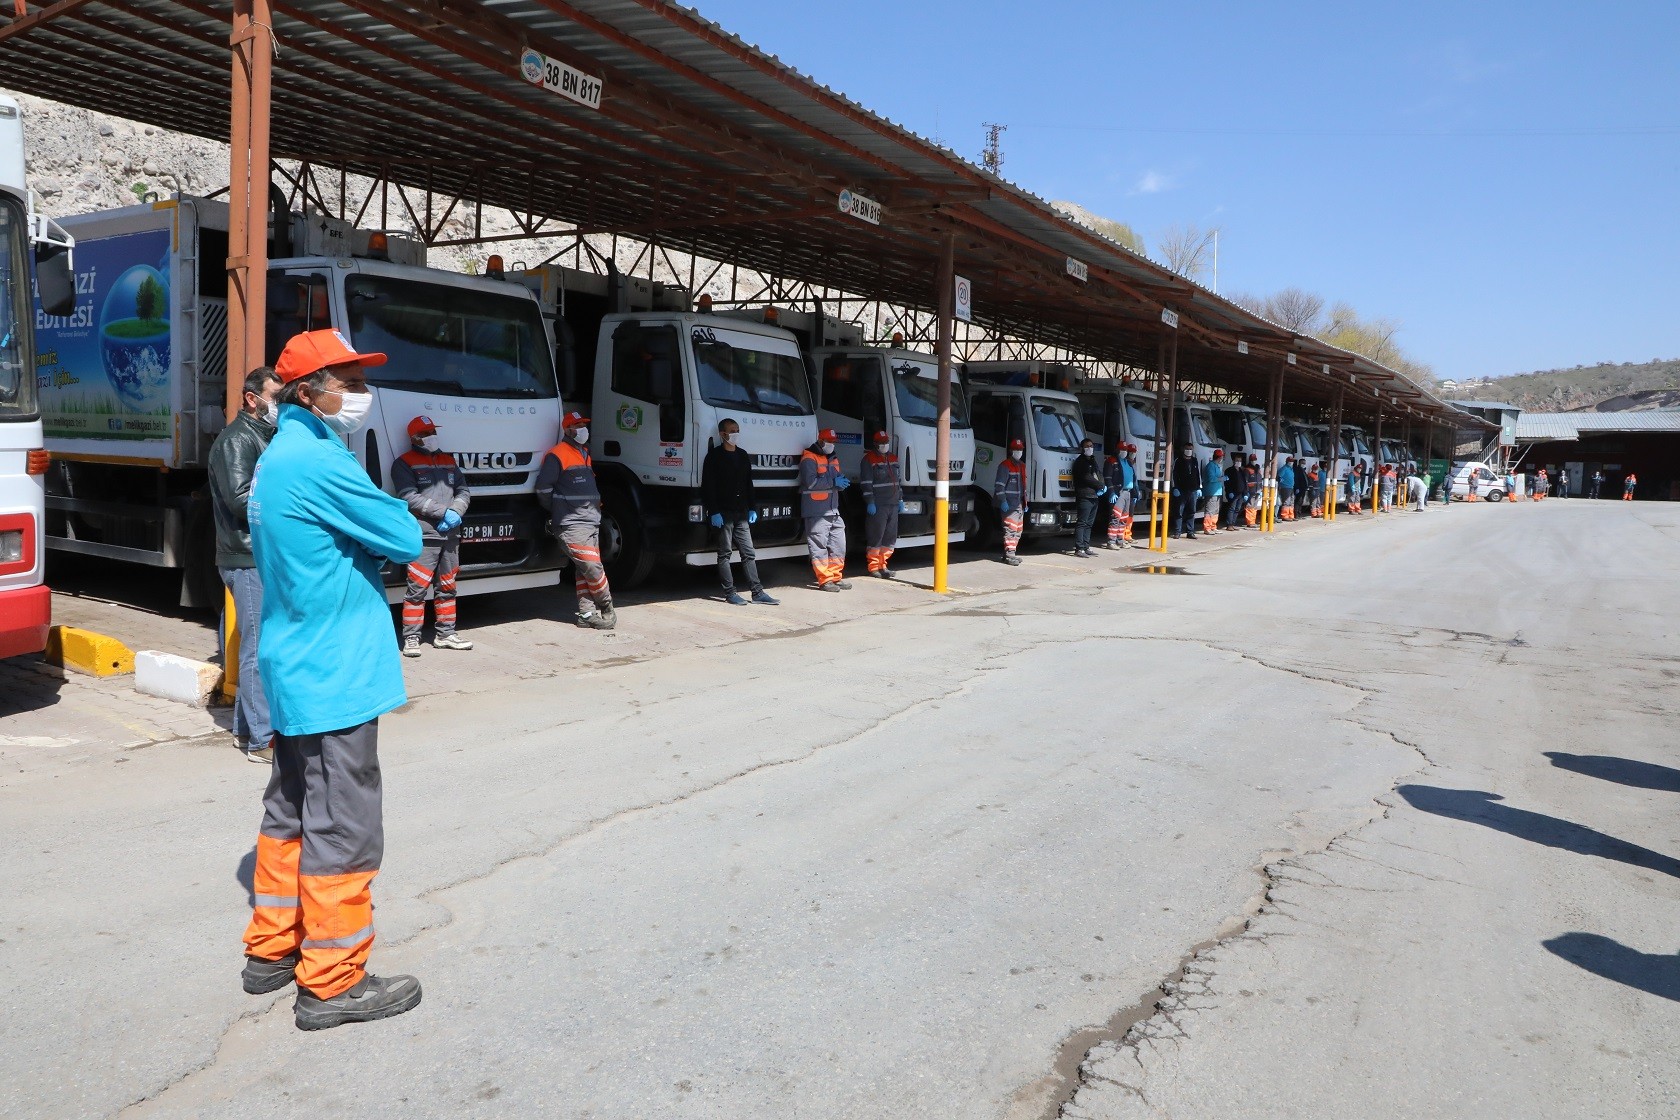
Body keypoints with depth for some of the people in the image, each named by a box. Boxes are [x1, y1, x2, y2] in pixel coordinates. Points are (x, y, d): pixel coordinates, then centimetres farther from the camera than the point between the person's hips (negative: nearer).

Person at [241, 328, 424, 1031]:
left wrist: (385, 545, -2)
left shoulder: (277, 458, 14)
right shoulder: (318, 460, -18)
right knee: (343, 826, -2)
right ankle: (332, 982, 8)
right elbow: (401, 536, -17)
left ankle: (272, 950, 33)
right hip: (335, 676, -11)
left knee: (291, 812, 20)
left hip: (294, 670, 11)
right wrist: (409, 528, 4)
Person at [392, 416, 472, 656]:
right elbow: (409, 497, -11)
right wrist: (443, 512, -15)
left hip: (451, 535, 6)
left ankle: (445, 634, 21)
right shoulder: (405, 463, 0)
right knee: (417, 588, -9)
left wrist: (456, 512, -5)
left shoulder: (449, 461, 20)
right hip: (424, 535, -6)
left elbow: (464, 491, 16)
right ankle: (411, 638, -3)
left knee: (447, 587, 12)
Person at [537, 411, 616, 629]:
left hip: (591, 521, 8)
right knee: (592, 566, -12)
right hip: (571, 523, -8)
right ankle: (607, 607, 2)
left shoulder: (585, 454, 21)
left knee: (585, 570, 7)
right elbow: (543, 485, -11)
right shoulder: (557, 455, -8)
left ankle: (586, 614, 9)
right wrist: (554, 511, 0)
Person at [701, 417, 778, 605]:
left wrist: (752, 508, 12)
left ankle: (758, 592, 6)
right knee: (725, 553, 0)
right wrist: (713, 512, -16)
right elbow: (708, 486, -9)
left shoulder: (743, 456, 15)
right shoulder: (714, 456, -4)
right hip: (723, 513, -6)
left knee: (749, 553, 5)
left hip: (741, 513, 6)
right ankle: (730, 593, 4)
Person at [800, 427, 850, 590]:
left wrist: (842, 481, 3)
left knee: (838, 545, 9)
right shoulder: (809, 458, -7)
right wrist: (834, 482, -16)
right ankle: (825, 580, -4)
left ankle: (836, 577, 18)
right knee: (819, 546, -6)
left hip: (833, 510, 9)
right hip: (817, 511, -9)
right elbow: (810, 482, -19)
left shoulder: (833, 459, 22)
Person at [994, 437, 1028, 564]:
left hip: (1019, 505, 9)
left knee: (1018, 530, 11)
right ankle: (1009, 555, -13)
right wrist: (1002, 501, -20)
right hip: (1008, 505, -9)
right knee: (1010, 530, -13)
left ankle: (1010, 553, 19)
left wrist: (1025, 502, 22)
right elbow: (999, 485, -13)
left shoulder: (1022, 465, 19)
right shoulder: (1005, 466, -8)